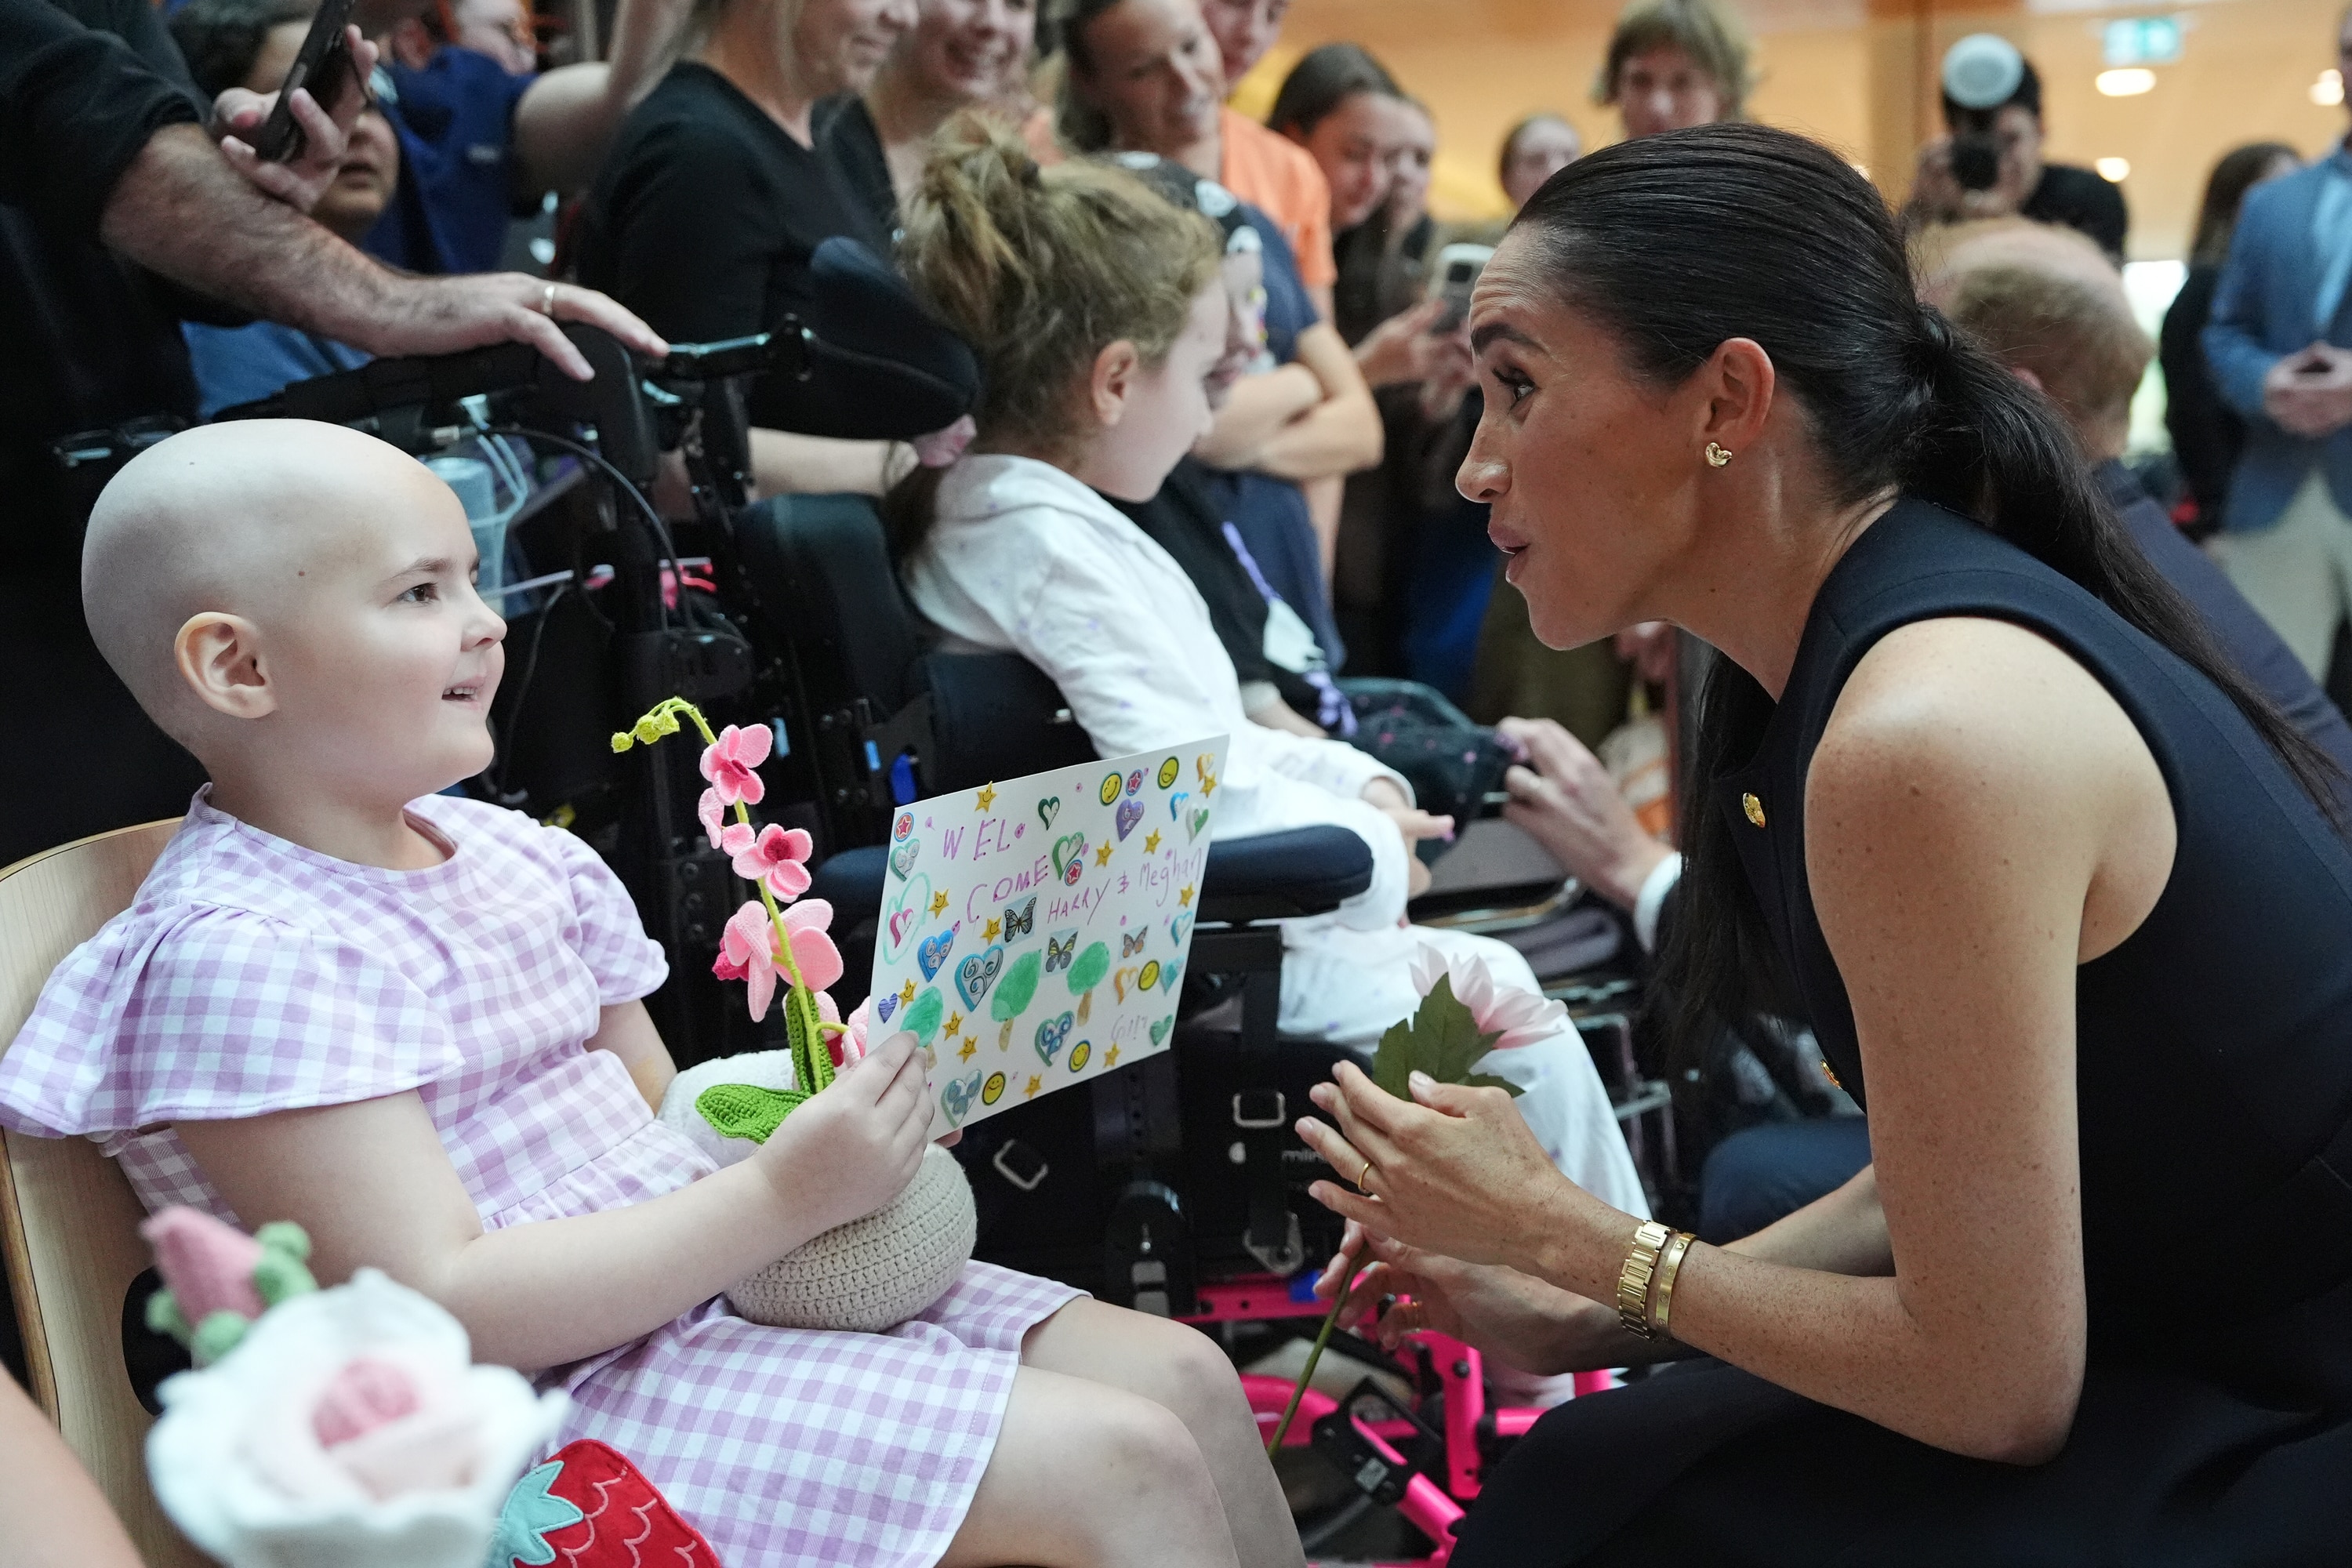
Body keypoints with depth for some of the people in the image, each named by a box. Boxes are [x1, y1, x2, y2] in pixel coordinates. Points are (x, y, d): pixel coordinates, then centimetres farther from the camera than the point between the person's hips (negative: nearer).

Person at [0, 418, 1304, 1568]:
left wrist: (842, 1115, -7)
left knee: (1184, 1379, 2)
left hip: (719, 1277, 9)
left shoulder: (512, 854, 8)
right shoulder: (243, 953, -18)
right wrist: (782, 1195, -26)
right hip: (559, 1397, -8)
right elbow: (437, 1310, -23)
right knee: (1124, 1463, -17)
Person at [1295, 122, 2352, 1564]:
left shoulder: (1924, 735, -28)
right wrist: (1579, 1316, 3)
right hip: (2236, 1369, 8)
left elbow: (1992, 1388, -21)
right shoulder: (1861, 639, 0)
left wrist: (1558, 1231, -10)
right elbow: (1955, 1183, 7)